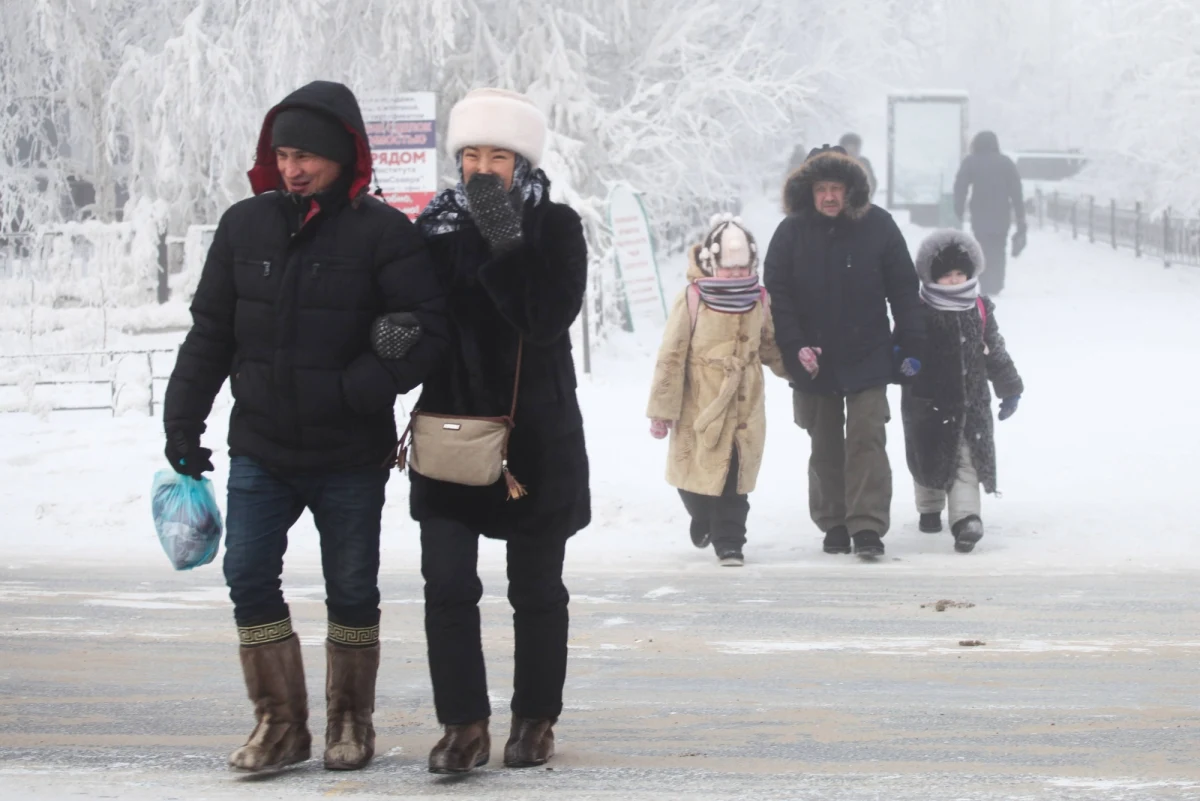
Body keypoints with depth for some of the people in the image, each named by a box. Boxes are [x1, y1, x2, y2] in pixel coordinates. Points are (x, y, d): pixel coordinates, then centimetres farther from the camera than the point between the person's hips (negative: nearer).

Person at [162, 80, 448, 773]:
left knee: (352, 589, 8)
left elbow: (428, 332, -13)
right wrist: (183, 421, 6)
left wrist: (354, 391, -22)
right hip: (260, 449, 3)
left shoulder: (383, 233, -9)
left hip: (351, 456, -3)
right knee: (249, 577, -4)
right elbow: (209, 332, 10)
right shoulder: (246, 225, 4)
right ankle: (282, 722, 7)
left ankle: (351, 721, 23)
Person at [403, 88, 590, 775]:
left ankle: (537, 718, 22)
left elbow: (549, 319, -19)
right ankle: (465, 723, 0)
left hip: (538, 435, -2)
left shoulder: (555, 227, -6)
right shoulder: (438, 224, 2)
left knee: (537, 589, 9)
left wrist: (505, 243, -25)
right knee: (447, 583, -7)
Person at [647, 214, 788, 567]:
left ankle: (728, 541, 8)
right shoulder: (692, 300, -11)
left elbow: (771, 347, 18)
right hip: (700, 403, -2)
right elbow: (671, 356, -8)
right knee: (696, 472, 9)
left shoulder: (759, 302, 2)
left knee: (735, 473, -2)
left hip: (745, 404, 2)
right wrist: (662, 408, -8)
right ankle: (703, 519, 40)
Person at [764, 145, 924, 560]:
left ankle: (868, 526, -9)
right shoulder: (792, 232, -3)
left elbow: (904, 290, 0)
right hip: (813, 361, 2)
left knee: (866, 440, -9)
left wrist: (911, 347, -2)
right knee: (825, 447, 10)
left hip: (868, 358, -2)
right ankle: (834, 525, 21)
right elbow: (777, 294, -1)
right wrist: (795, 347, -11)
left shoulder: (877, 226, -4)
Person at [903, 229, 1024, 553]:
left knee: (968, 461, -9)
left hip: (970, 401, 1)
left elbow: (995, 352, 11)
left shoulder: (980, 310, 3)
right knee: (929, 460, 15)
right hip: (927, 403, -1)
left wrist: (1010, 389, 14)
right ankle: (929, 509, 36)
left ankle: (966, 519, -17)